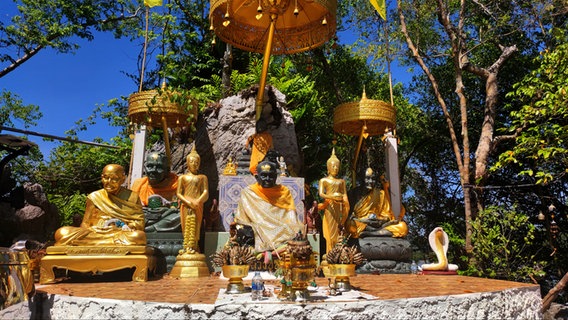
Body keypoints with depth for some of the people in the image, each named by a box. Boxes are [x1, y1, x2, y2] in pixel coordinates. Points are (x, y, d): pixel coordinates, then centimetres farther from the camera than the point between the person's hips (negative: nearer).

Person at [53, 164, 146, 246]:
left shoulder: (132, 197, 12)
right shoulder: (95, 197, 16)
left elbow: (140, 223, 5)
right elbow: (85, 223, 12)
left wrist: (126, 226, -16)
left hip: (123, 235, -2)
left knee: (139, 235, -36)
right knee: (62, 232, -23)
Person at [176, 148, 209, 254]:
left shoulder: (202, 177, 14)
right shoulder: (182, 177, 14)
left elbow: (206, 192, 4)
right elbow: (178, 193, 6)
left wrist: (197, 201, -13)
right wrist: (189, 202, -9)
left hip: (197, 205, -1)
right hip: (186, 205, 1)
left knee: (195, 226, -8)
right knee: (186, 226, -5)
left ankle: (192, 247, -10)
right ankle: (186, 247, -4)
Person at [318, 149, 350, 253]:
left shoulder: (341, 181, 19)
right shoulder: (323, 180, 8)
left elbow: (345, 196, 13)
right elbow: (321, 194, -7)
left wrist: (345, 202, -6)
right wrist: (332, 197, -23)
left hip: (339, 208, 3)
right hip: (329, 207, -3)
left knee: (338, 231, -3)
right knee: (331, 232, -8)